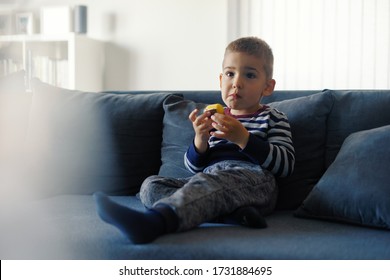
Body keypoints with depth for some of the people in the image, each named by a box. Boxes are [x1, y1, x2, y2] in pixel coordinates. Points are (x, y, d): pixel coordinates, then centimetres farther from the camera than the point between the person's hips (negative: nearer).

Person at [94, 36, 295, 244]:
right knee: (151, 184, -14)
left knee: (207, 181, -38)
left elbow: (285, 164, -2)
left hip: (253, 181, -6)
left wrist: (243, 138, -12)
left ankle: (153, 222, -67)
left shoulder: (272, 118, 14)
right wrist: (200, 140, -3)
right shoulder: (213, 117, 26)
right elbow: (194, 167, 20)